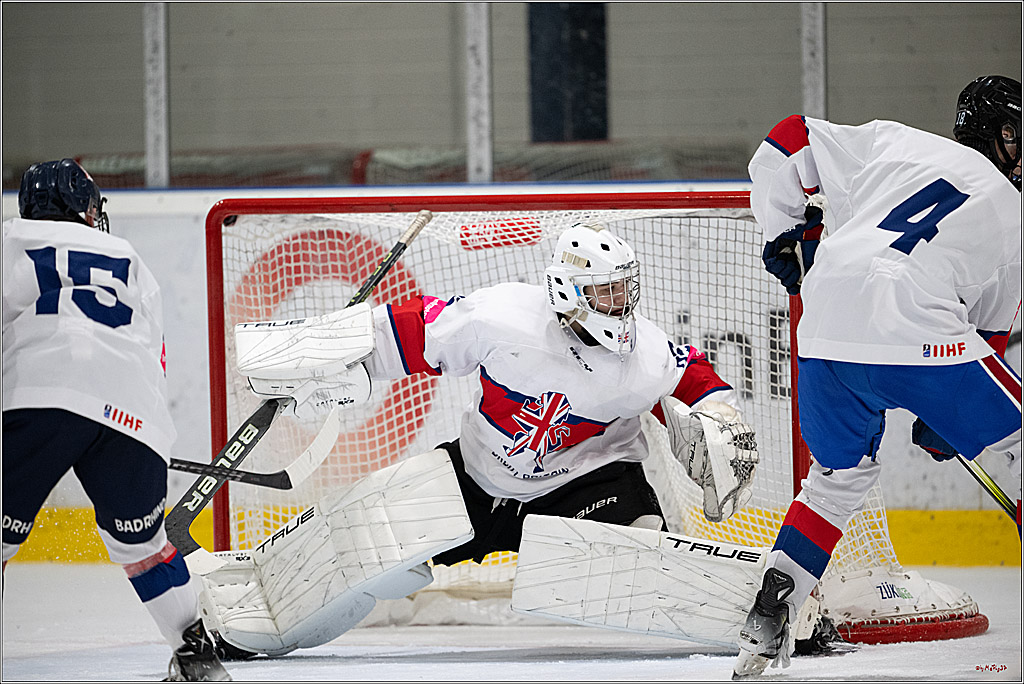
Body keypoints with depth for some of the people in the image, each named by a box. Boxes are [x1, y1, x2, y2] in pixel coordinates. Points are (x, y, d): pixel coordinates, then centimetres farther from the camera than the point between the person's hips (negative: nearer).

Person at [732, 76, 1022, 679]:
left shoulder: (892, 142, 21)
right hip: (919, 334, -4)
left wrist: (789, 232, 31)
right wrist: (943, 422, 30)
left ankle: (764, 629, 17)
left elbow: (787, 145, 21)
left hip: (825, 335, 4)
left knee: (840, 477, 26)